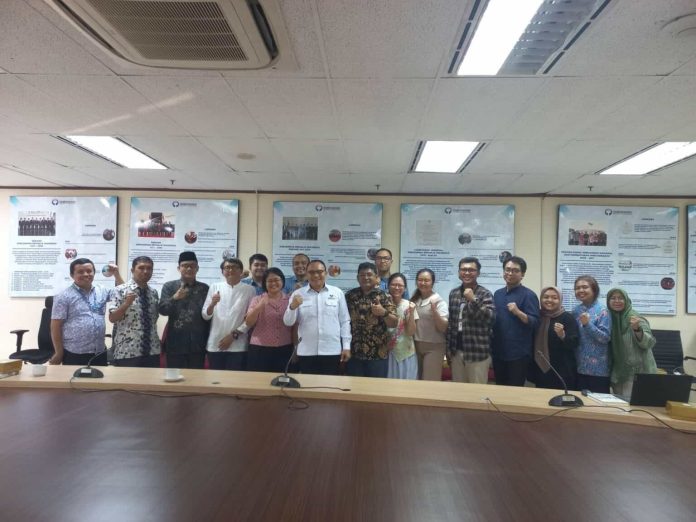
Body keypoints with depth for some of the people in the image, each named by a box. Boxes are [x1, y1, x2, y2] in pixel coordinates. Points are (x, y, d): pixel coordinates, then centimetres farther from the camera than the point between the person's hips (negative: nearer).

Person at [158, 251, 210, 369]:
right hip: (175, 343, -1)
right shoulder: (169, 286, 4)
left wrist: (209, 342, 7)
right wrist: (175, 298, -23)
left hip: (198, 344, 1)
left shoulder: (205, 288, 7)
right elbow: (163, 310, -4)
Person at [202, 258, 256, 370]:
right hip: (215, 345, 2)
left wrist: (234, 335, -8)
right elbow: (205, 316, 5)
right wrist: (212, 304, -14)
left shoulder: (249, 290, 1)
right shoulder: (214, 287, 7)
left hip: (237, 346, -2)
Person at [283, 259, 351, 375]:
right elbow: (288, 322, 1)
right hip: (306, 353, 0)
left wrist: (346, 346, 1)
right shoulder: (298, 294, 3)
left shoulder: (337, 292, 3)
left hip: (332, 352, 0)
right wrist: (292, 307, -18)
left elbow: (345, 321, 5)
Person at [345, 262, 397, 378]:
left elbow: (394, 324, -5)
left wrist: (383, 312, -23)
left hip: (378, 354, -2)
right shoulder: (350, 295, 7)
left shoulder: (384, 297, -1)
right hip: (353, 353, 2)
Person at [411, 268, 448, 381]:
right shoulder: (414, 300, 5)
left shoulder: (439, 301, -9)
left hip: (433, 347, -5)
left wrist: (434, 311, -28)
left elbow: (443, 328, -15)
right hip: (415, 345, 5)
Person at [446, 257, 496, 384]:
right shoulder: (453, 293, 8)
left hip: (478, 353, -5)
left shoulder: (485, 294, -8)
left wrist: (473, 300, -28)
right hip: (456, 352, 5)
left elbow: (490, 319, -21)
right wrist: (448, 349, 12)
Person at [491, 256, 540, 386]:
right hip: (498, 352, 6)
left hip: (519, 354, -6)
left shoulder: (528, 295, -8)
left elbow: (535, 323, -13)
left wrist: (518, 312, -27)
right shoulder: (498, 294, 11)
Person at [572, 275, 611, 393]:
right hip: (579, 366, 5)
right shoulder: (576, 310, 7)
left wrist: (587, 324, -23)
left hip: (598, 367, -5)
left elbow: (606, 338, -15)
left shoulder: (602, 310, -9)